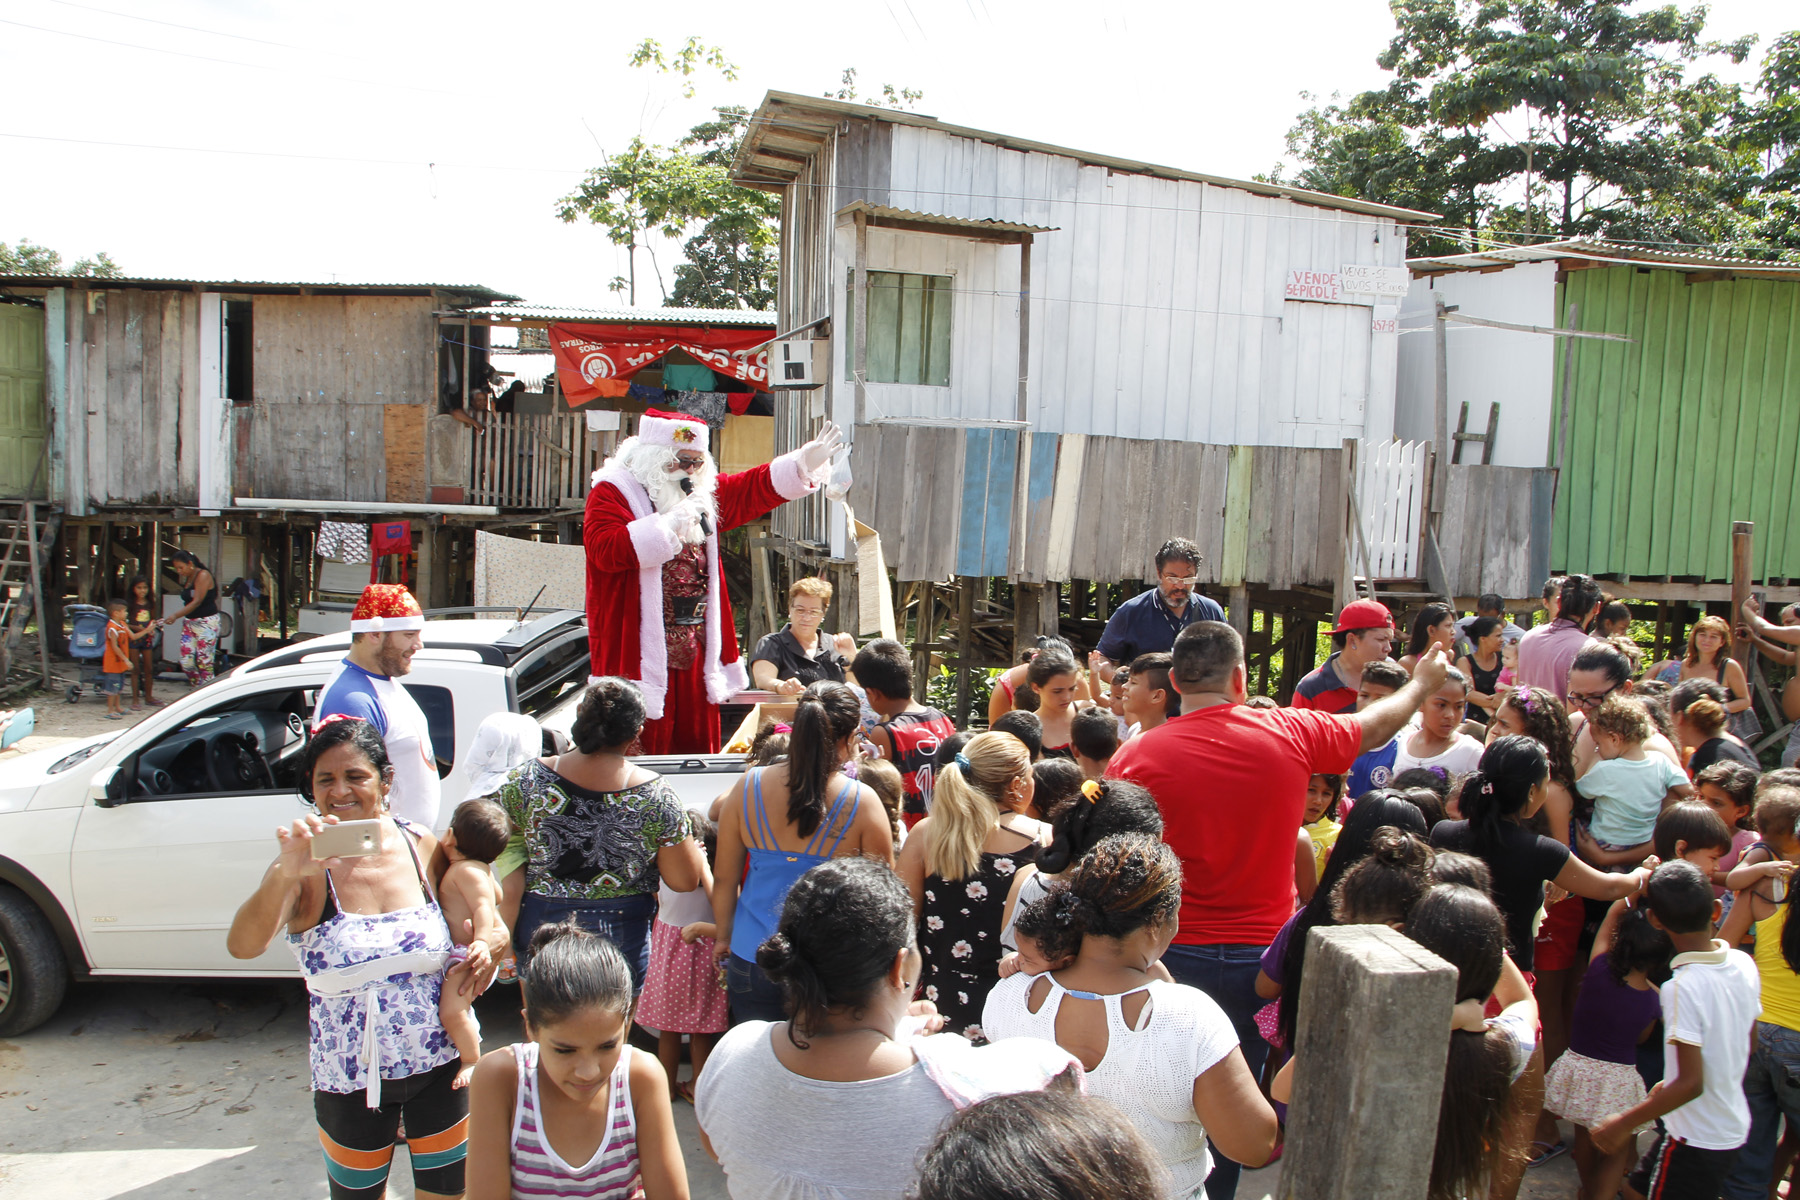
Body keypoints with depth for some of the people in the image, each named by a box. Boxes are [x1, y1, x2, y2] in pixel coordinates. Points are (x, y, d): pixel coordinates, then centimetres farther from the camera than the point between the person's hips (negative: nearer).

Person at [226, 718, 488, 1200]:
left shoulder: (422, 846, -6)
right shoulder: (307, 870, -14)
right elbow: (241, 946, -33)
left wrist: (473, 965, -10)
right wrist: (285, 874, -50)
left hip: (440, 1067, 2)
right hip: (350, 1080, -2)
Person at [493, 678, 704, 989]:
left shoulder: (527, 780, -12)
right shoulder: (655, 795, -17)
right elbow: (685, 881, -11)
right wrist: (694, 849, 10)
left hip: (539, 929, 2)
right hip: (620, 937, -2)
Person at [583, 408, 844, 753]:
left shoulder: (706, 494, 15)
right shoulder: (612, 492, -6)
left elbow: (753, 489, 20)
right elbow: (605, 550, -21)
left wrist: (805, 462, 7)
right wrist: (671, 522, -24)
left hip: (696, 650, 7)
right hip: (640, 654, -7)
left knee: (697, 747, 14)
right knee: (642, 749, -4)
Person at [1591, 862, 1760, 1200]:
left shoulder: (1683, 986, -27)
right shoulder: (1744, 964, -4)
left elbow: (1691, 1083, -26)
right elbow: (1746, 1044, 11)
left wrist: (1623, 1124, -17)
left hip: (1696, 1140, -7)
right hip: (1734, 1128, 7)